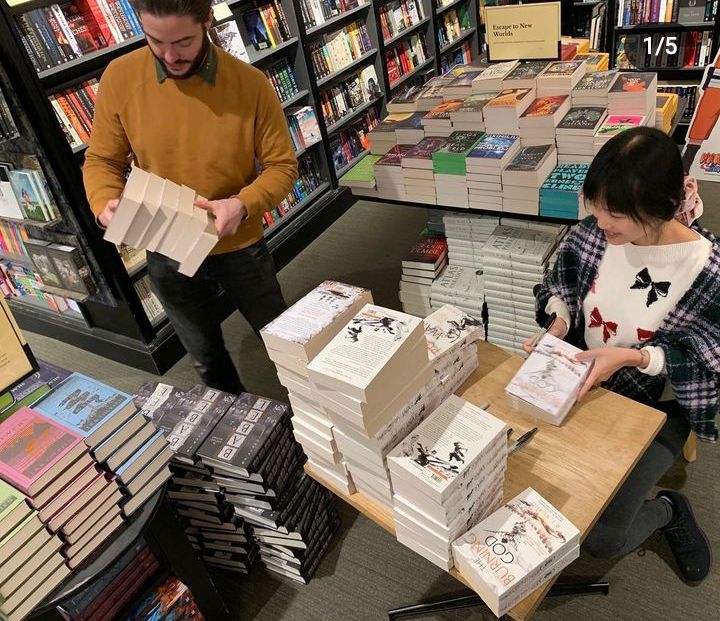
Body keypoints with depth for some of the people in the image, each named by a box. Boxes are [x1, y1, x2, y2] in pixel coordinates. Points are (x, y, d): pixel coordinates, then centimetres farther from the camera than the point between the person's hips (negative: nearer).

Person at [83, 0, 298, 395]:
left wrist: (243, 205, -29)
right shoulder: (119, 77, -11)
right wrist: (105, 203, -24)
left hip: (239, 247, -1)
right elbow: (102, 159, -3)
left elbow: (281, 165, -10)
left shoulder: (250, 84, -15)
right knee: (206, 358, 22)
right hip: (167, 256, 2)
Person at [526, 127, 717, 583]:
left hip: (656, 407, -4)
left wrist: (632, 357, -29)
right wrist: (558, 323, -16)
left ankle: (669, 511, 23)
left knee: (601, 538, -11)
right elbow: (559, 288, 5)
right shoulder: (591, 235, -13)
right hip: (583, 381, 4)